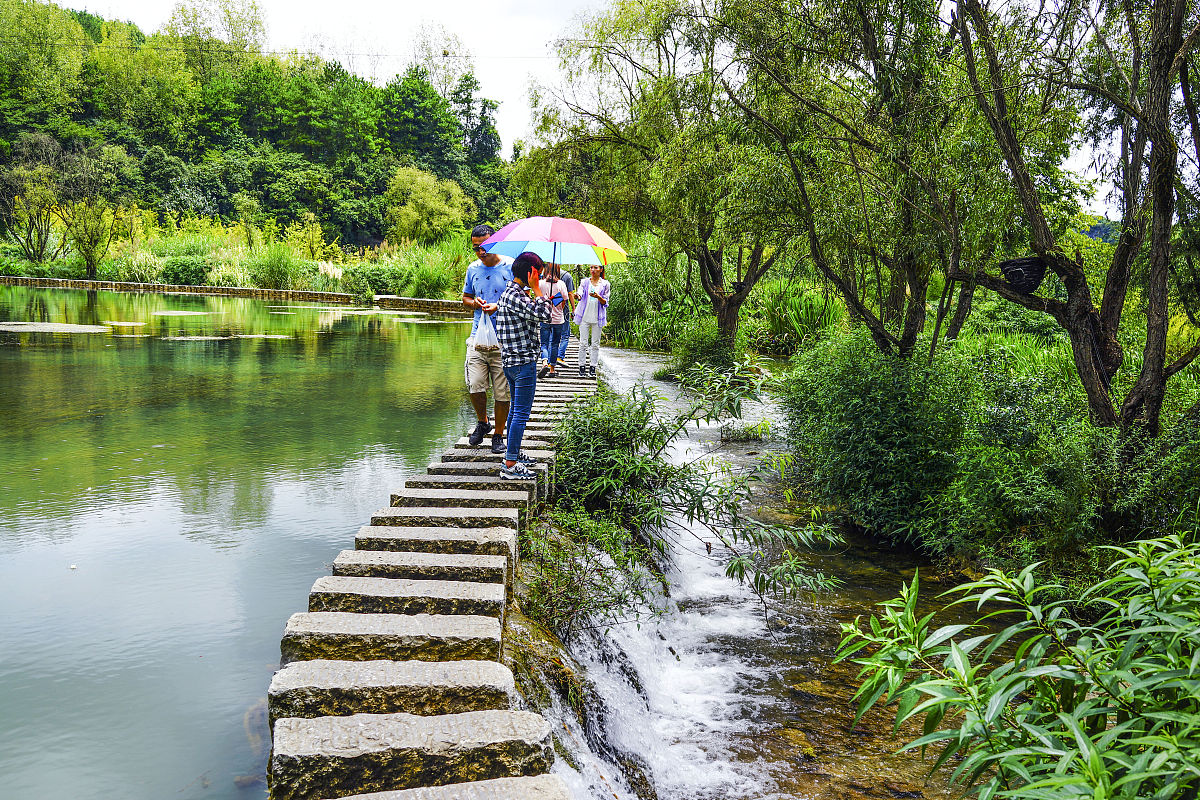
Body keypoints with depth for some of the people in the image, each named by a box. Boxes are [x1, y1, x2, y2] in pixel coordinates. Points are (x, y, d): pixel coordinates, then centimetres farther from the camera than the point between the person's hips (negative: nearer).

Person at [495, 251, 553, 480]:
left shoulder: (510, 292, 13)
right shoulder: (515, 296, -19)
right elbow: (543, 315, -23)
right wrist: (536, 288, -16)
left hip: (512, 360, 11)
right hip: (523, 361, -11)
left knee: (516, 408, 21)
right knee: (521, 412, -7)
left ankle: (513, 452, 33)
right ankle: (510, 465, -6)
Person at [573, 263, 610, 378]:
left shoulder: (605, 284, 6)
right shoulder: (585, 282, 8)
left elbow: (605, 302, 3)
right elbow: (580, 294, -8)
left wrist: (598, 297, -18)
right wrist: (577, 296, -32)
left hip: (597, 318, 0)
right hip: (585, 317, 0)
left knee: (595, 344, 3)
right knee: (583, 343, -1)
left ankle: (593, 368, 10)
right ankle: (582, 367, 5)